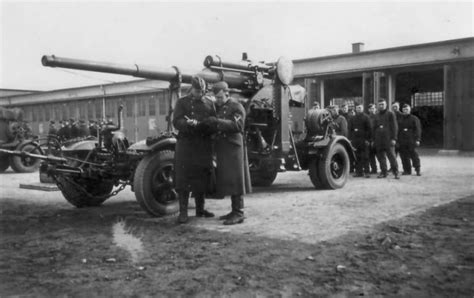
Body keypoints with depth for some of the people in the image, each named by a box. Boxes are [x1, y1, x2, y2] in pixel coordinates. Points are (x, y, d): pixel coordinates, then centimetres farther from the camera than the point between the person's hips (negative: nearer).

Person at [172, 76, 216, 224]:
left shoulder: (209, 103, 13)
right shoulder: (182, 102, 5)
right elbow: (176, 121, -7)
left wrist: (197, 123, -14)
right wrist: (189, 123, -27)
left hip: (204, 145, 3)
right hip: (186, 144, -3)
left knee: (202, 178, 9)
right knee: (183, 178, -5)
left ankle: (200, 209, 21)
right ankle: (183, 211, 0)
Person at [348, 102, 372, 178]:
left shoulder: (366, 117, 3)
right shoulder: (352, 119, 14)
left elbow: (369, 129, -2)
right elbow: (350, 129, 14)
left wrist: (368, 140, -9)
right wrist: (350, 139, 4)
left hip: (363, 140, -4)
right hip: (355, 140, 4)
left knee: (365, 157, -4)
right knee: (357, 157, 4)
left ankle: (366, 172, -2)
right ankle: (359, 172, 9)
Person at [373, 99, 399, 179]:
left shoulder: (390, 114, 2)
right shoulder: (376, 115, 16)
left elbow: (394, 127, -2)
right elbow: (374, 128, 19)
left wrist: (394, 138, -9)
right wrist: (373, 139, 12)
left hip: (388, 139, -4)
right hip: (379, 140, 5)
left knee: (391, 156, -7)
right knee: (381, 157, 5)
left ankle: (396, 173, -2)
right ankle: (383, 172, 13)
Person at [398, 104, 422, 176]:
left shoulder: (414, 118, 5)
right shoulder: (400, 119, 15)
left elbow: (418, 129, -1)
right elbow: (397, 129, 17)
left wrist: (417, 139, -10)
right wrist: (397, 140, 11)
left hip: (411, 140, -4)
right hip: (402, 141, 4)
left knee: (414, 155, -6)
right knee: (404, 156, 3)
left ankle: (417, 170, 1)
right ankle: (407, 170, 11)